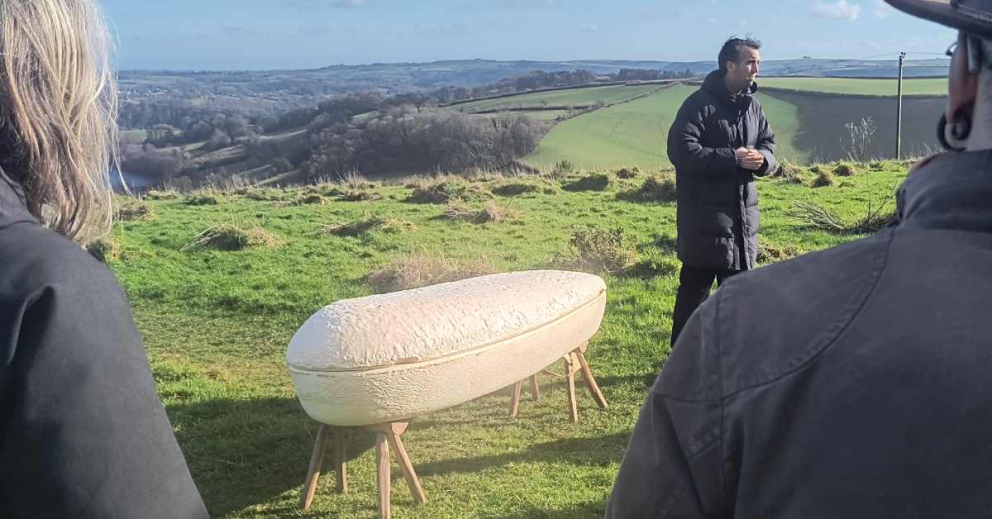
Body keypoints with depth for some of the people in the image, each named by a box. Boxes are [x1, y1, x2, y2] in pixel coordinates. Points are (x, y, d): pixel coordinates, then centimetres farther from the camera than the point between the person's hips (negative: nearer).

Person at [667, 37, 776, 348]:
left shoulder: (753, 106, 11)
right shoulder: (699, 104, -11)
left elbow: (768, 144, 17)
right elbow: (680, 150, -20)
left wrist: (762, 158, -9)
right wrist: (732, 158, -22)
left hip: (743, 212, 7)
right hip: (704, 213, -7)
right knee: (695, 286, -1)